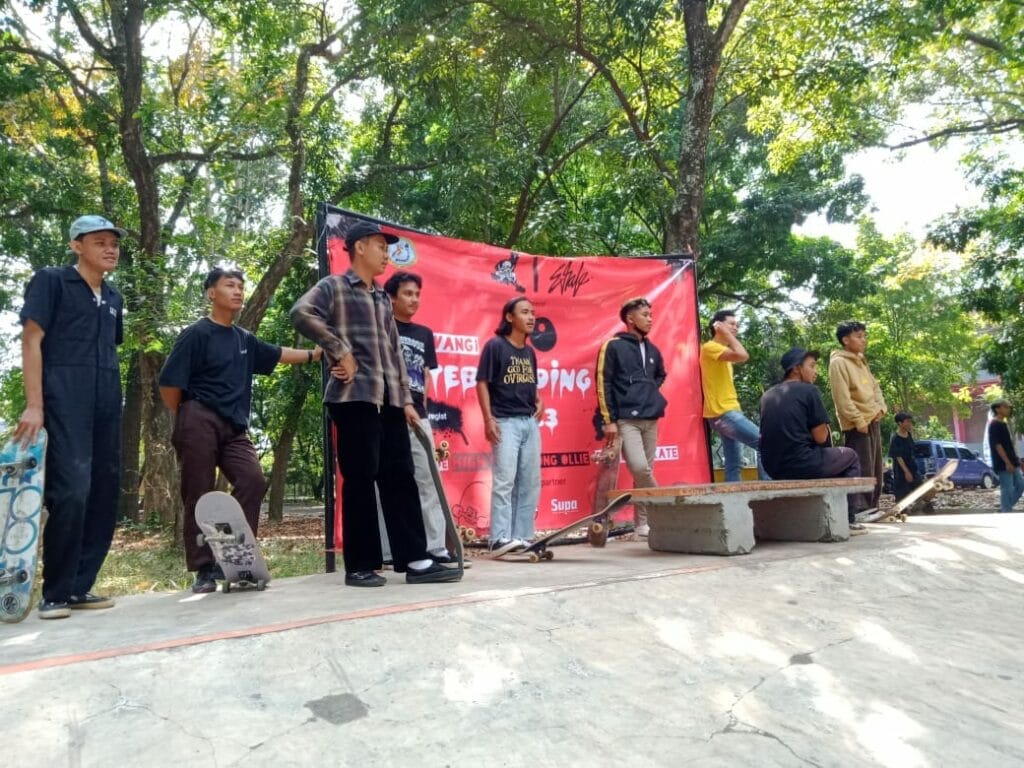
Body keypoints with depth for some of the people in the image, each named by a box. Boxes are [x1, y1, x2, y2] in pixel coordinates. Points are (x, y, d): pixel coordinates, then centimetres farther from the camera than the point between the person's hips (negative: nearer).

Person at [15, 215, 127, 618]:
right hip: (64, 400, -6)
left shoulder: (113, 298, 19)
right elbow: (31, 341, -5)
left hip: (107, 404, 7)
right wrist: (34, 405, -13)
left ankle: (80, 586, 13)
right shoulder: (51, 280, 2)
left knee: (105, 493, 4)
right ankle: (55, 592, -2)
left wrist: (113, 398, 14)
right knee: (71, 491, -15)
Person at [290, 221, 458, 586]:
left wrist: (406, 398, 16)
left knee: (400, 477, 4)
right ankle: (361, 565, 6)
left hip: (389, 401, 7)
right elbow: (301, 313, -17)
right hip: (354, 397, -7)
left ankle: (415, 560, 7)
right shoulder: (334, 287, 3)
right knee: (360, 480, -4)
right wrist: (340, 352, -16)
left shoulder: (383, 299, 24)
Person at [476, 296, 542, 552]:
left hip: (530, 422, 7)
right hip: (505, 422, -7)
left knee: (530, 483, 8)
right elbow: (482, 383, -8)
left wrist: (538, 402, 5)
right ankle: (500, 539, -5)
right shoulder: (495, 346, -4)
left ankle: (523, 537, 16)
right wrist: (488, 419, -16)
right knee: (504, 480, -9)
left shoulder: (530, 352, 15)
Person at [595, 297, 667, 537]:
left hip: (651, 420, 6)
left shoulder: (652, 350, 16)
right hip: (626, 420, -6)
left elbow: (660, 375, 35)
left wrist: (652, 393, 14)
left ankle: (643, 521, 14)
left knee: (646, 470, 6)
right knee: (639, 468, -19)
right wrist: (609, 420, -11)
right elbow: (603, 383, -6)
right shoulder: (613, 346, -2)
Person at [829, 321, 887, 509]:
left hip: (873, 423, 9)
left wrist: (881, 407, 3)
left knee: (875, 474, 14)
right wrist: (859, 421, -18)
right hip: (856, 427, -9)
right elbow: (842, 398, -18)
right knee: (863, 474, -10)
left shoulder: (861, 361, 17)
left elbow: (875, 386, 21)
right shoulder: (838, 363, -12)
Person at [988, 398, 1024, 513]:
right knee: (1007, 489, -6)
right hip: (1004, 464, -10)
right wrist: (1007, 462, -23)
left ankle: (1004, 509, 19)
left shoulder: (1004, 424, 16)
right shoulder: (995, 425, -13)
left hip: (1011, 463, 10)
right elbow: (997, 445, -20)